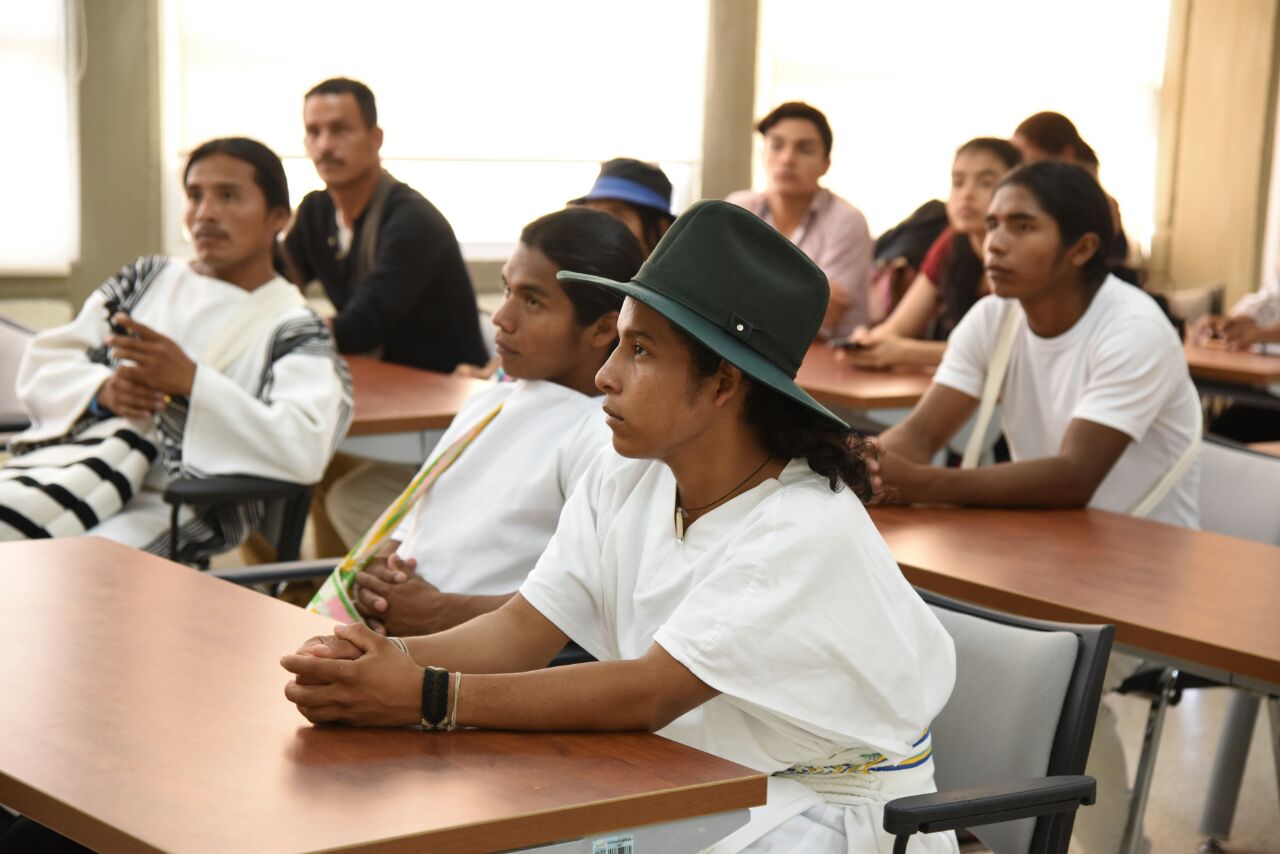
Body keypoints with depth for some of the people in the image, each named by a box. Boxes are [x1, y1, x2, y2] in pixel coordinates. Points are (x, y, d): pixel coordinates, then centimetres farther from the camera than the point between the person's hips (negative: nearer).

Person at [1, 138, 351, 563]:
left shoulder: (294, 330, 5)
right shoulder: (147, 278, 21)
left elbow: (305, 452, -12)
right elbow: (41, 363, 17)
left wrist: (191, 381, -17)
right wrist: (102, 391, -6)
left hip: (175, 509, -4)